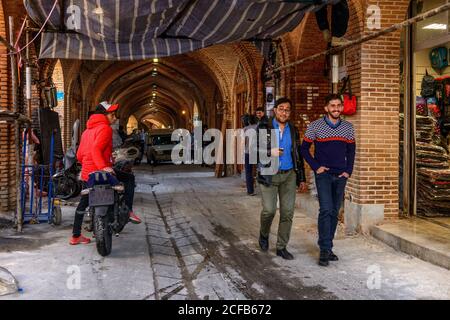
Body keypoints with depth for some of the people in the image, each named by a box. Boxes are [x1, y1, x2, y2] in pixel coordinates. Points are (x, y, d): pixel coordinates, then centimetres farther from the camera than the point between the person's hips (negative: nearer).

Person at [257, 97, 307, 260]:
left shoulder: (293, 130, 10)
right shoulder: (264, 127, 0)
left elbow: (298, 155, 14)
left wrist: (301, 178, 12)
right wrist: (270, 152, -19)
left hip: (289, 175, 4)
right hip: (269, 174, -3)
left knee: (288, 212, 2)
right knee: (269, 210, -8)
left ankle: (281, 247, 14)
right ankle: (264, 235, 24)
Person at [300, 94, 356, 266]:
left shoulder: (348, 127, 7)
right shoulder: (315, 126, -3)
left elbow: (351, 151, 15)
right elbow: (304, 149, 2)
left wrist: (348, 171, 4)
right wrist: (316, 167, -7)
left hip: (340, 176, 4)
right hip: (323, 174, -4)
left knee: (335, 212, 8)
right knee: (326, 210, -15)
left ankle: (327, 248, 19)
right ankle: (325, 250, -9)